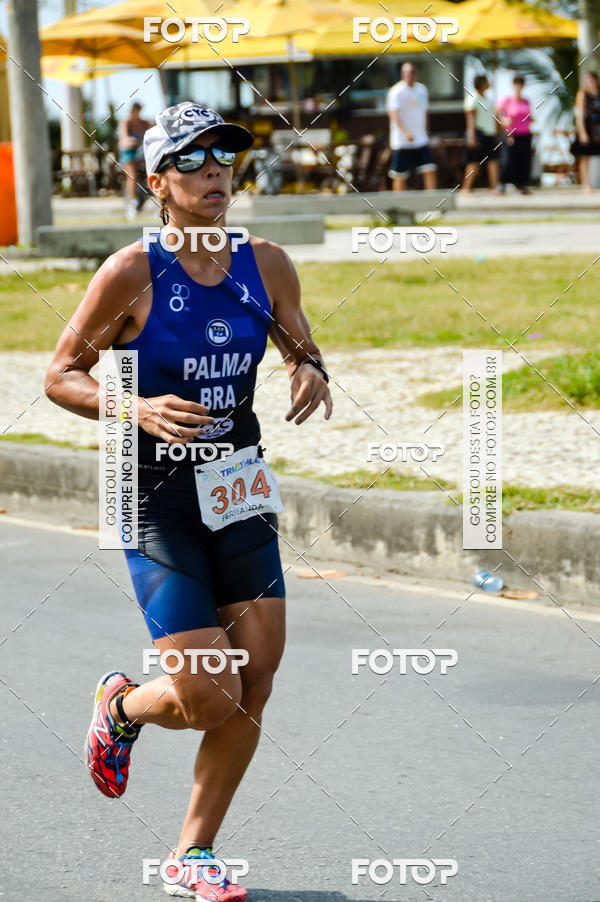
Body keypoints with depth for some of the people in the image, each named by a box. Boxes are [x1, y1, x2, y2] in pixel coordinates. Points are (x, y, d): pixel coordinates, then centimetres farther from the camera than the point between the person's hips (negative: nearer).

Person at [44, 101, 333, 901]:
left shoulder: (266, 266, 1)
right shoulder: (131, 274, -13)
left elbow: (301, 348, 16)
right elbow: (60, 376, -6)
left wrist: (312, 373, -8)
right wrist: (139, 409, -22)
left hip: (239, 490, 5)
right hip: (157, 499, -5)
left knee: (256, 680, 0)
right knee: (208, 700, -10)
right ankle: (121, 706, 27)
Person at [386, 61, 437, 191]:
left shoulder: (422, 89, 11)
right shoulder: (396, 91, -9)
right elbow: (393, 114, -21)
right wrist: (405, 132, -35)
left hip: (421, 141, 5)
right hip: (401, 142, -5)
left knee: (430, 170, -7)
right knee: (400, 176, 1)